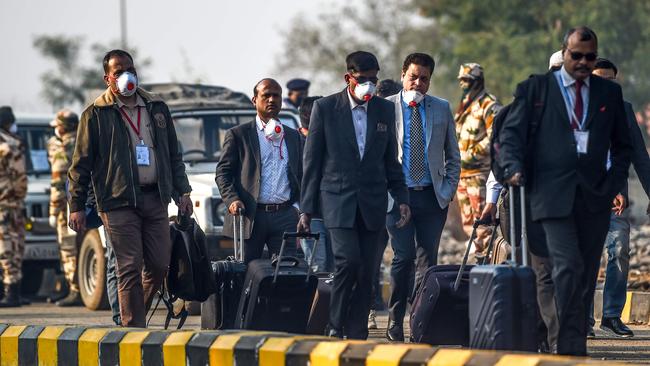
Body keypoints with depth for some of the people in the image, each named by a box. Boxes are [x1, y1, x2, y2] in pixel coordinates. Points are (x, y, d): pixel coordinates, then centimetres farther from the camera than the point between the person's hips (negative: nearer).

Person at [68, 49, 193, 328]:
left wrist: (182, 192, 13)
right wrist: (76, 205, -4)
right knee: (130, 269, -7)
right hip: (119, 201, -4)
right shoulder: (96, 114, 1)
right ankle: (134, 328, -5)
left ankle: (132, 314, 23)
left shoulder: (157, 108, 15)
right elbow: (81, 164, 1)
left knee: (159, 265, 2)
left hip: (155, 198, 5)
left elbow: (174, 156, 21)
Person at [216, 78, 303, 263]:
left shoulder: (293, 136, 18)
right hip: (250, 217, -3)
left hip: (285, 215, 3)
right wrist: (232, 200, -14)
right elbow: (223, 173, 3)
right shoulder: (238, 135, 6)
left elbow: (301, 174, 21)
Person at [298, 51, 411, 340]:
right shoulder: (325, 108, 0)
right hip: (338, 199, -3)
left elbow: (391, 161, 17)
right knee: (348, 261, -18)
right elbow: (312, 161, 1)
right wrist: (307, 208, -2)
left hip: (372, 204, 3)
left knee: (365, 271, 1)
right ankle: (335, 327, -5)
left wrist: (402, 198, 7)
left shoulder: (385, 110, 10)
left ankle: (357, 336, 6)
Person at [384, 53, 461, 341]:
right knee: (404, 257, -10)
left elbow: (453, 156, 16)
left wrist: (449, 189, 5)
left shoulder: (442, 109, 11)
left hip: (433, 196, 3)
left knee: (428, 260, 0)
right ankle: (395, 322, -1)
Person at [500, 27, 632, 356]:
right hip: (553, 194, -4)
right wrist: (514, 168, -14)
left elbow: (622, 144, 20)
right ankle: (572, 346, -17)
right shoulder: (534, 89, 7)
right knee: (568, 267, -17)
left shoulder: (610, 93, 15)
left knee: (587, 275, 4)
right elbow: (511, 133, 4)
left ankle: (573, 344, 11)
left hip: (595, 196, 4)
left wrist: (614, 181, 5)